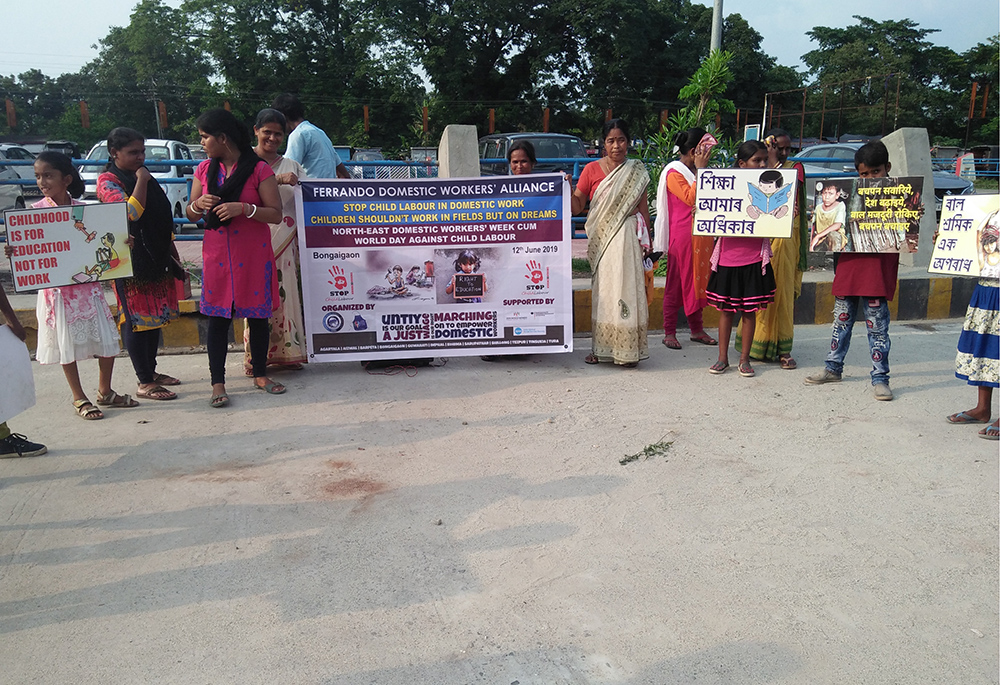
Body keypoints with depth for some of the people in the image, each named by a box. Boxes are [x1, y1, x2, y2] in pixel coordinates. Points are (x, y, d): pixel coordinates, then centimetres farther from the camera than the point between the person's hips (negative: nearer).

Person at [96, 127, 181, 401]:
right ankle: (144, 383, 0)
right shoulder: (108, 180, -8)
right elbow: (131, 212, -24)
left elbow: (162, 219, 21)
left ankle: (151, 371, 24)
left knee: (155, 315, 13)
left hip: (157, 257, 8)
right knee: (136, 318, -4)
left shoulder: (144, 177, 16)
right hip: (131, 261, -8)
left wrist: (172, 253, 19)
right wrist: (141, 181, -16)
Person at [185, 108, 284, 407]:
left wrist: (243, 208, -22)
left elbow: (276, 214, -10)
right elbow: (190, 215, 14)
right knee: (217, 317, 2)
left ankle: (260, 374, 22)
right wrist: (199, 204, -8)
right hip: (217, 255, 3)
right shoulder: (204, 169, 8)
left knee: (258, 316, 6)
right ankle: (218, 383, 8)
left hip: (254, 254, -3)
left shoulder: (259, 169, -6)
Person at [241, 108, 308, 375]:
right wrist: (277, 179, -22)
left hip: (286, 242, 4)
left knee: (286, 293, 2)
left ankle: (285, 352, 11)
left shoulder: (291, 165, 17)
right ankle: (256, 356, 2)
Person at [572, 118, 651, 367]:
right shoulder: (592, 169, 3)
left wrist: (646, 241, 10)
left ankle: (627, 350, 5)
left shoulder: (636, 172, 8)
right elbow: (576, 207, 2)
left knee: (626, 288, -3)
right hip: (602, 238, 0)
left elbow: (643, 208, 11)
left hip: (629, 236, 0)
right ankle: (600, 347, 10)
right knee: (602, 288, 2)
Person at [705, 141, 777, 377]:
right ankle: (723, 358, 19)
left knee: (749, 310, 7)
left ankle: (744, 359, 18)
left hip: (754, 259, 0)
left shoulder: (769, 186, 2)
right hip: (728, 255, 0)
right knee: (726, 309, 8)